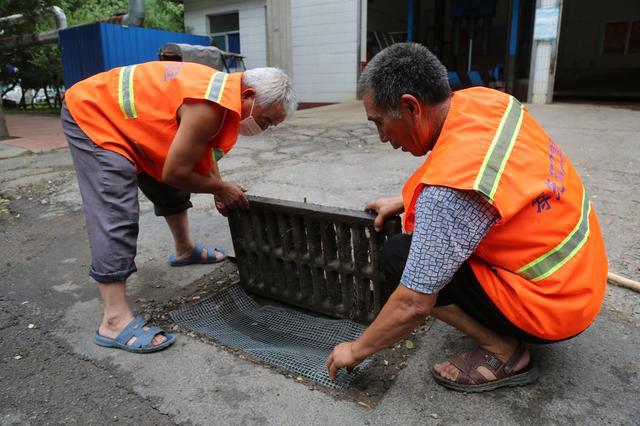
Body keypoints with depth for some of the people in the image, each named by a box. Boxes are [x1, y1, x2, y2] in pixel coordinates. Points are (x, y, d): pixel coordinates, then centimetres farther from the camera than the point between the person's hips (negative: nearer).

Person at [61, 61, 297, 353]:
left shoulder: (226, 91, -2)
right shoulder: (210, 108, -32)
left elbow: (206, 150, 13)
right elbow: (175, 172, -25)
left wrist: (219, 188, 3)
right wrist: (221, 188, -12)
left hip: (120, 116, 10)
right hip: (89, 113, -10)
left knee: (171, 189, 19)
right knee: (116, 217, -18)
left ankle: (185, 250, 41)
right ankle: (114, 321, -16)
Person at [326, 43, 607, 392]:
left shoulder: (447, 192, -32)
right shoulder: (483, 99, -8)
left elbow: (413, 306, -24)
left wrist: (355, 350, -7)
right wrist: (403, 203, 10)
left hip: (550, 305, -8)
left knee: (398, 258, -12)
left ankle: (502, 351, -1)